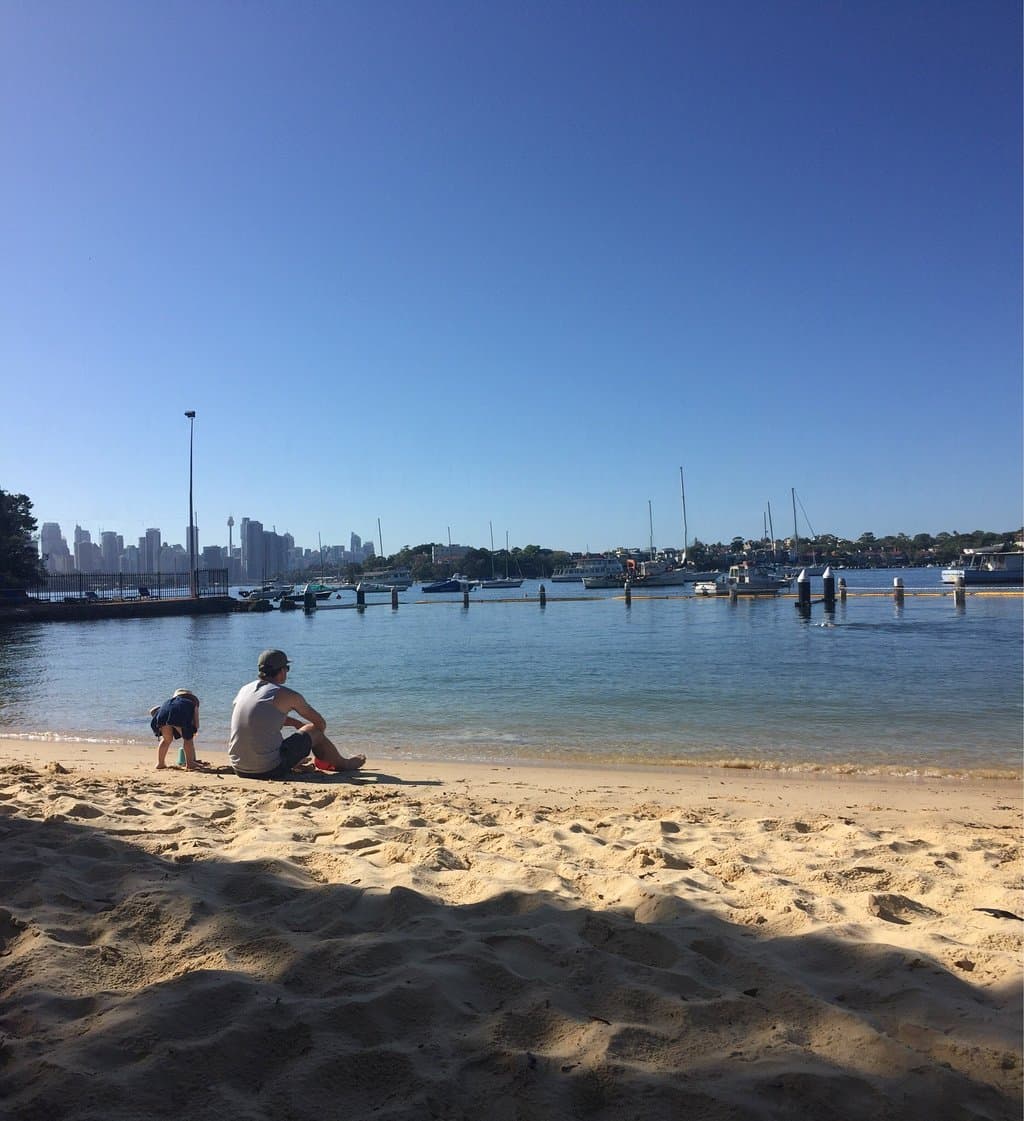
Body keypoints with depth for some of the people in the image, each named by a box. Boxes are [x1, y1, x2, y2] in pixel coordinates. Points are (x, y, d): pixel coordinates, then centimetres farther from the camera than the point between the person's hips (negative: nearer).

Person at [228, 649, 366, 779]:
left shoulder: (244, 689, 9)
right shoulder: (288, 695, -7)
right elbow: (321, 723, 8)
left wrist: (297, 723, 32)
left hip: (239, 769, 7)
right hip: (269, 770, -7)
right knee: (314, 730, 12)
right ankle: (343, 764, 36)